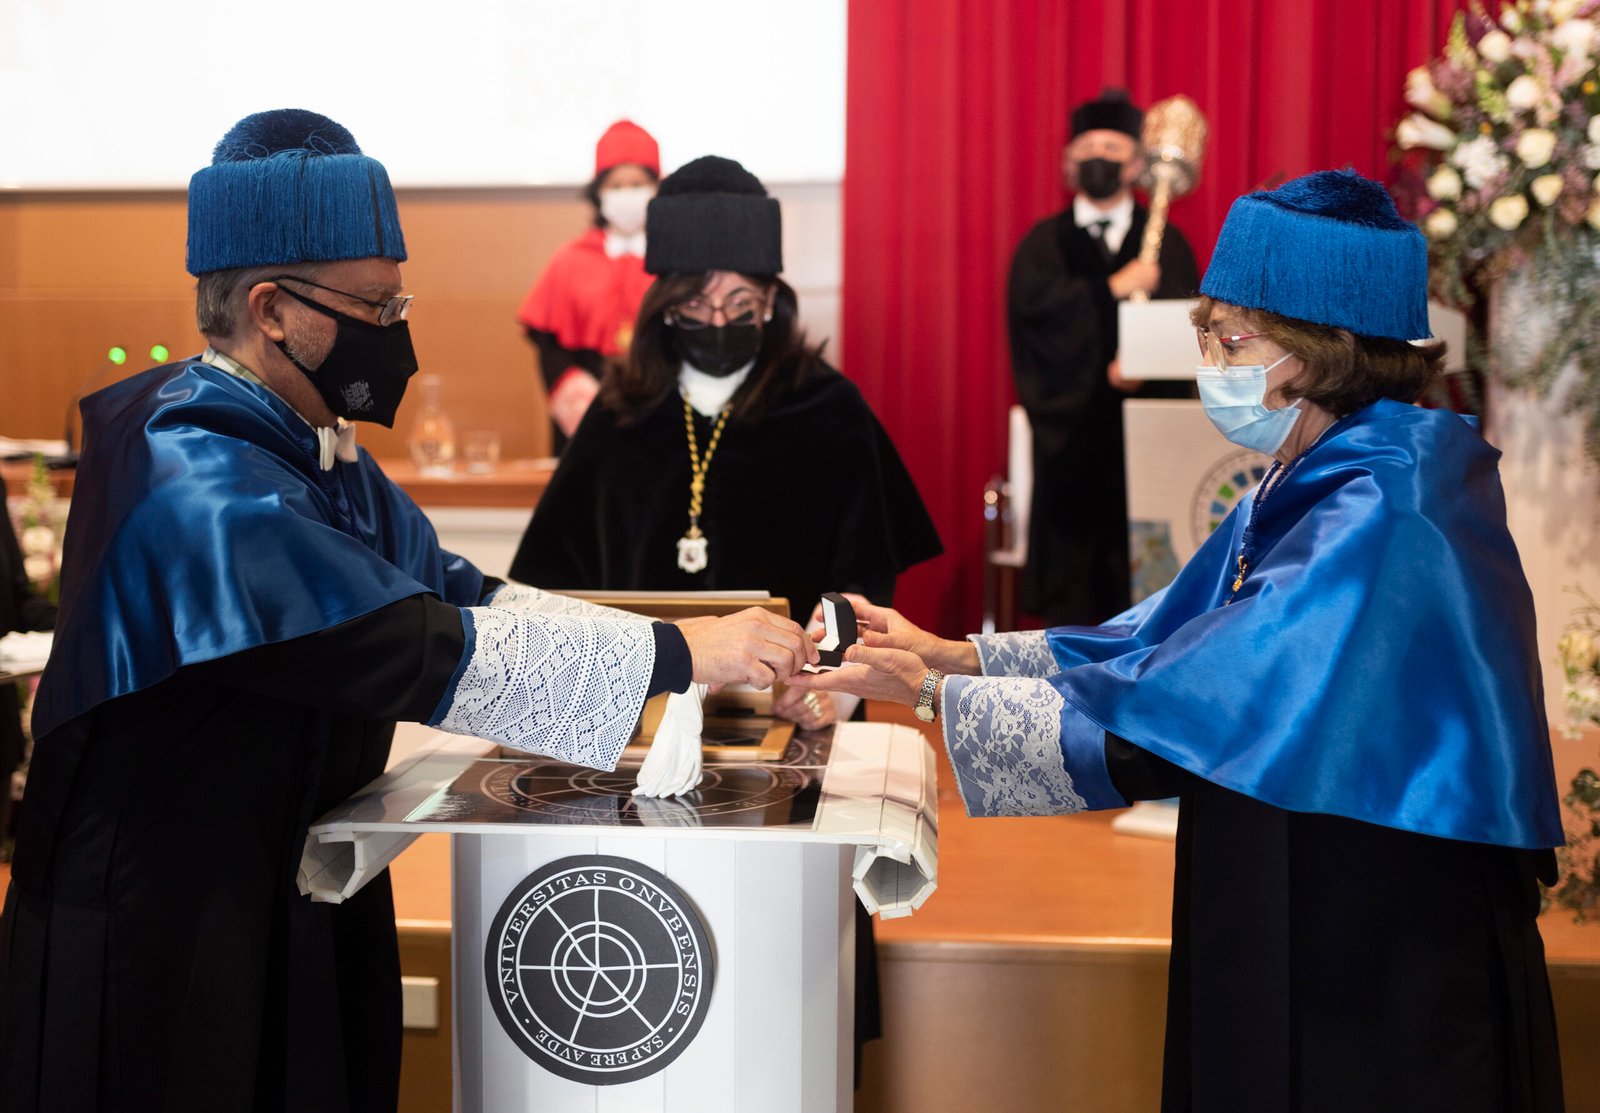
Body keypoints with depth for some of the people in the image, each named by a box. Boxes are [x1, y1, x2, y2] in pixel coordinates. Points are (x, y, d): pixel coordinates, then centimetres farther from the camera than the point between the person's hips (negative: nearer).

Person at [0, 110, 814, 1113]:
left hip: (294, 899, 9)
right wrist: (678, 655, -24)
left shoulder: (316, 452, 7)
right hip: (166, 940, -9)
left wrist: (720, 653, -6)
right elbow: (423, 653, -29)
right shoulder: (200, 489, -24)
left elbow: (453, 594, 5)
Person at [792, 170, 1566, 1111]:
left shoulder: (1377, 524, -24)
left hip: (1385, 974, -9)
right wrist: (946, 653, 0)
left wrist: (934, 692, -19)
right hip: (1292, 936, 9)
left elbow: (1167, 717, -26)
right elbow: (1163, 643, 8)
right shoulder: (1310, 486, 6)